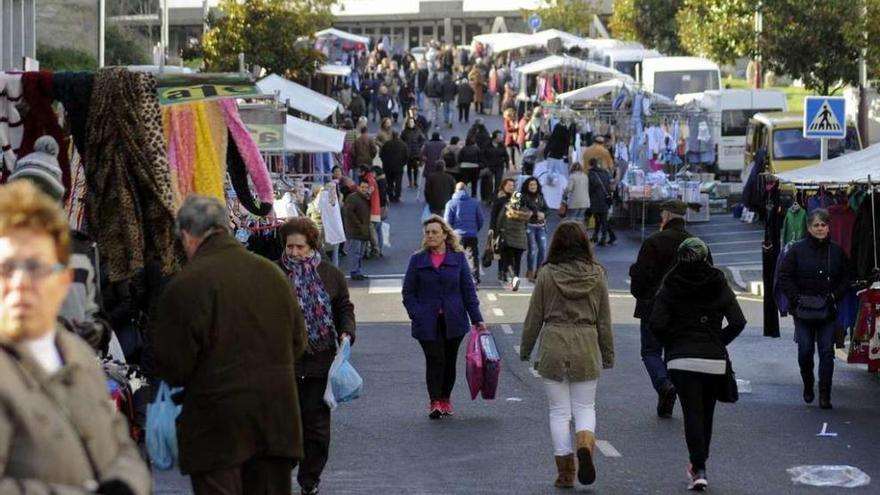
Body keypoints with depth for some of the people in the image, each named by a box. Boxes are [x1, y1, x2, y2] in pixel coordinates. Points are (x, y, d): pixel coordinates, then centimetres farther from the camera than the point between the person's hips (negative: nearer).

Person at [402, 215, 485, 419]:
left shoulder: (458, 258, 4)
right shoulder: (417, 260, 3)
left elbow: (468, 290, 4)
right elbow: (408, 292, 3)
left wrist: (477, 319, 0)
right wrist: (416, 315, -10)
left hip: (453, 321, 1)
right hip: (428, 323, -1)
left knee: (450, 361, 10)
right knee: (435, 360, -10)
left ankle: (445, 398, 24)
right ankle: (435, 402, -7)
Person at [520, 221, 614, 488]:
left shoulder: (547, 274, -4)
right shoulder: (597, 275, 1)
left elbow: (534, 316, 2)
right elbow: (604, 320, 5)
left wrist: (525, 349, 14)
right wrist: (608, 355, 14)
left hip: (553, 348, -1)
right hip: (586, 348, 1)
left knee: (559, 410, 6)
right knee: (584, 406, 13)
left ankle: (565, 472, 6)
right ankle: (585, 443, -17)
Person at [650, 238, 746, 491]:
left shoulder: (669, 287, -1)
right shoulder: (719, 285, 3)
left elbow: (657, 324, -11)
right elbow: (738, 322, -5)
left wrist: (672, 343, 5)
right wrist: (719, 342, 8)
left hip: (681, 359, -2)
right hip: (715, 359, 2)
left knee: (692, 413, -4)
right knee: (706, 413, 17)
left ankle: (699, 470, -15)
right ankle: (700, 463, 26)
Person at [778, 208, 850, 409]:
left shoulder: (836, 251, 4)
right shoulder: (797, 249, -3)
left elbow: (846, 278, 12)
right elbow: (785, 277, -1)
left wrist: (835, 296, -3)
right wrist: (797, 299, -10)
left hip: (828, 311, 1)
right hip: (803, 311, -1)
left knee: (827, 351, -4)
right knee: (805, 351, 1)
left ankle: (825, 395, -1)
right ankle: (808, 386, 26)